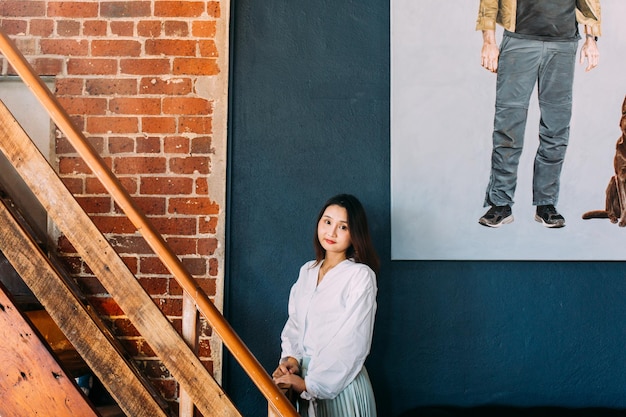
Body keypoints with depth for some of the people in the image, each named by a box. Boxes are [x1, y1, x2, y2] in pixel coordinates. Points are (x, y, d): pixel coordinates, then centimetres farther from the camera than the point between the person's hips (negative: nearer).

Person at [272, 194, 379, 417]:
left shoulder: (361, 276, -13)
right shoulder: (307, 271, 8)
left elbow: (352, 342, -17)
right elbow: (294, 322, 11)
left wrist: (311, 383, -17)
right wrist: (291, 358, -7)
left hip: (341, 384, -5)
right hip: (305, 380, 6)